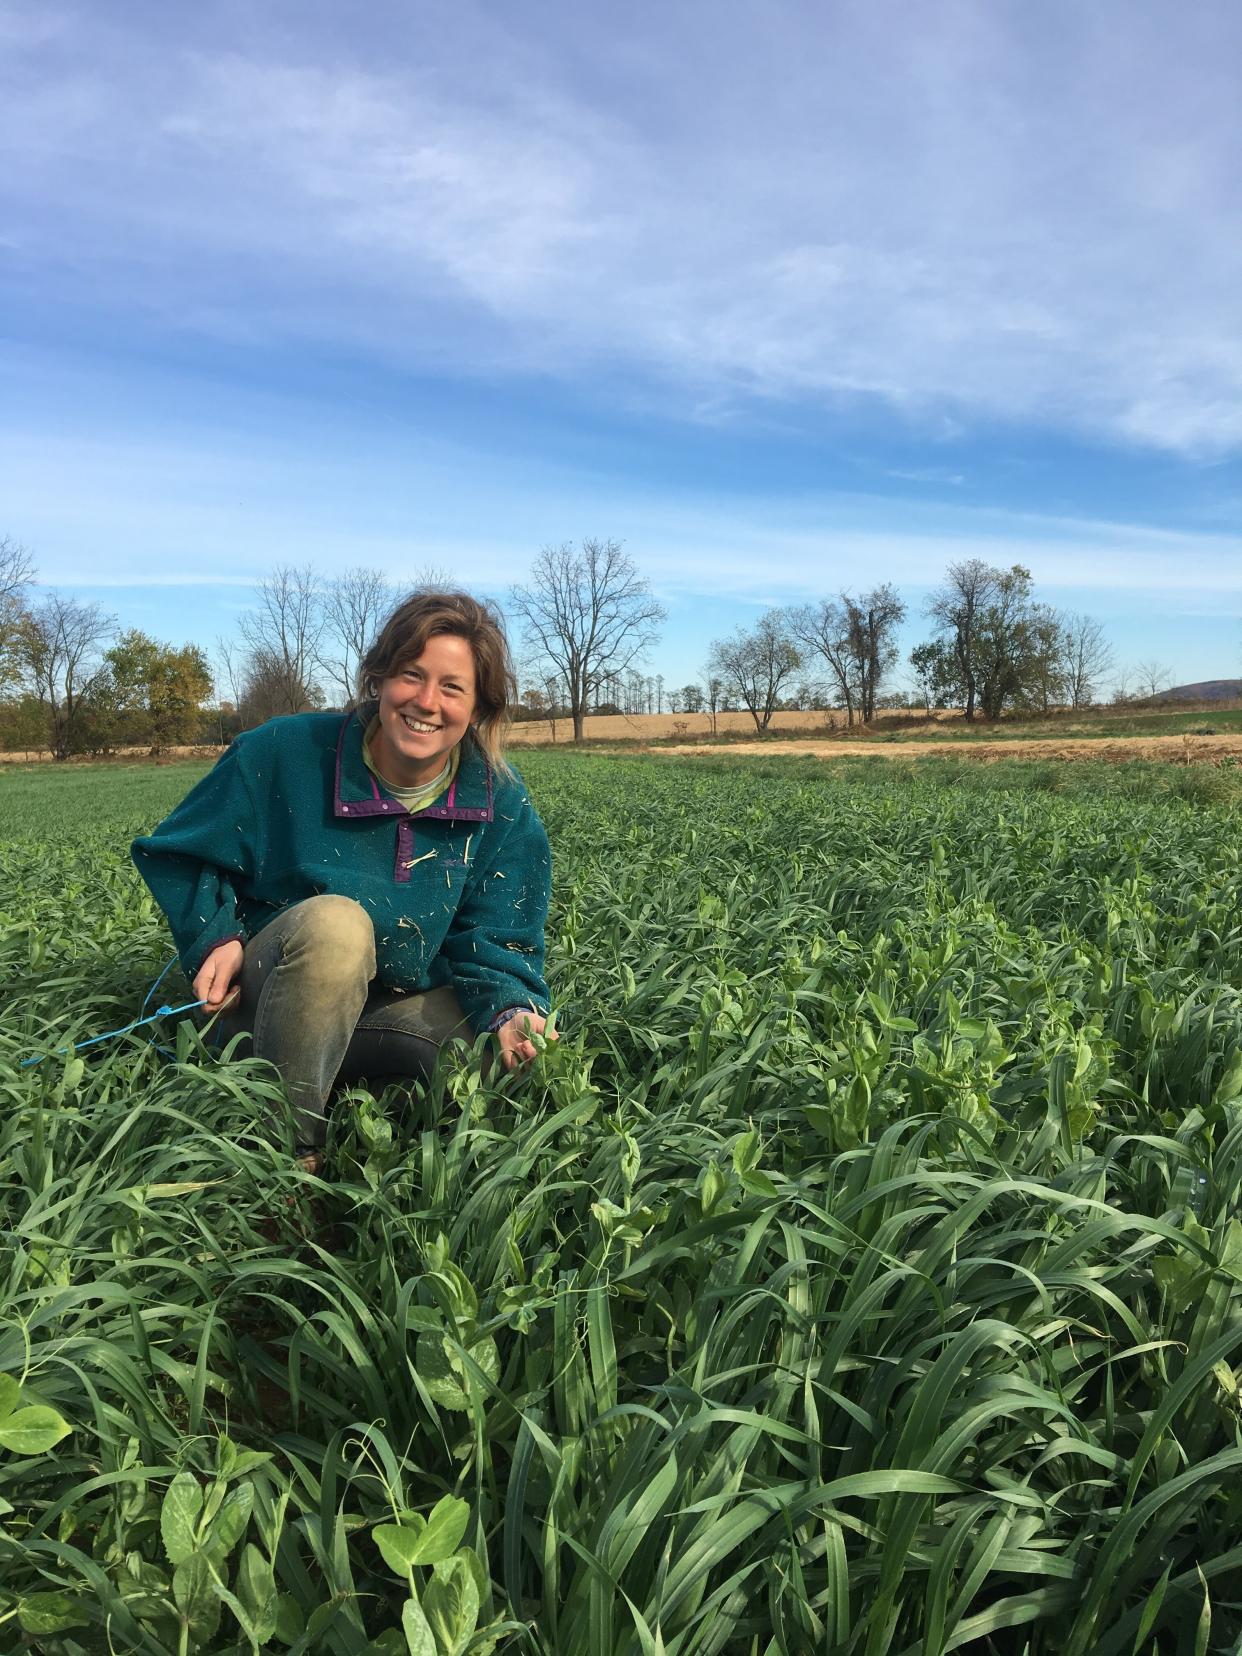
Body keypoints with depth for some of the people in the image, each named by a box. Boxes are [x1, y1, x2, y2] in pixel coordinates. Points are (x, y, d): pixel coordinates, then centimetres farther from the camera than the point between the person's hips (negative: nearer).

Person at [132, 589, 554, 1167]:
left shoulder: (502, 807, -8)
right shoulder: (287, 752, -12)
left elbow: (496, 943, -7)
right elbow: (178, 853, 1)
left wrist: (511, 1011, -28)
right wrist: (215, 936, -16)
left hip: (405, 1006, 3)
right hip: (270, 1000, -2)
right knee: (334, 920, -36)